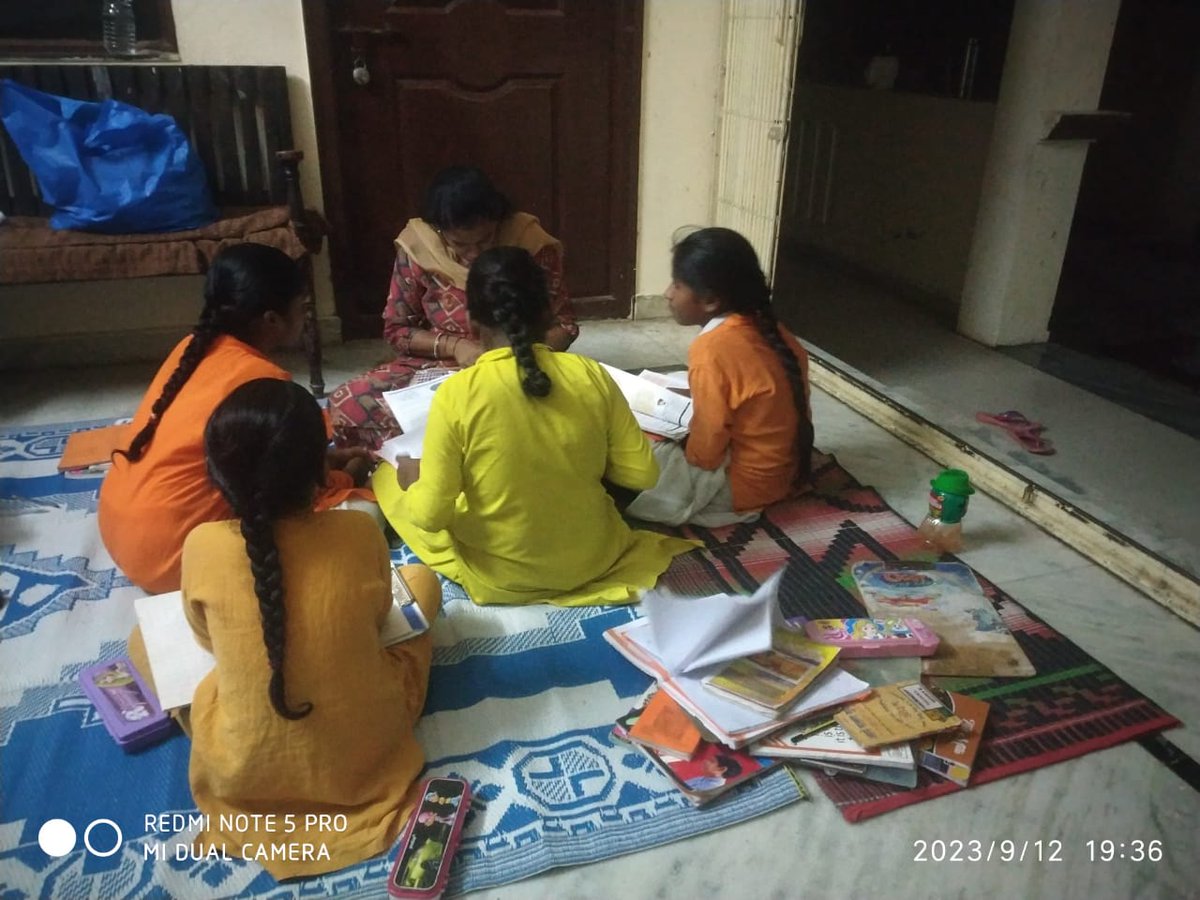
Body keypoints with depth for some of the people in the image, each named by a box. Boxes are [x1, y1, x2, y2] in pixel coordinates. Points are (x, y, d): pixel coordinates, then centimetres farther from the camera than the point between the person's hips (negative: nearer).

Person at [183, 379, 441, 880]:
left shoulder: (202, 547, -18)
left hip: (246, 771, 0)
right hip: (369, 755, 1)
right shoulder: (360, 532, -18)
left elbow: (207, 639, 4)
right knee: (420, 580, 17)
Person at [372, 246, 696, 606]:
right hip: (592, 560, 3)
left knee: (387, 476, 16)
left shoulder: (455, 394, -22)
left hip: (499, 576, -3)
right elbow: (642, 474, -8)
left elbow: (431, 514, -19)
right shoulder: (591, 374, -14)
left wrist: (412, 480, 3)